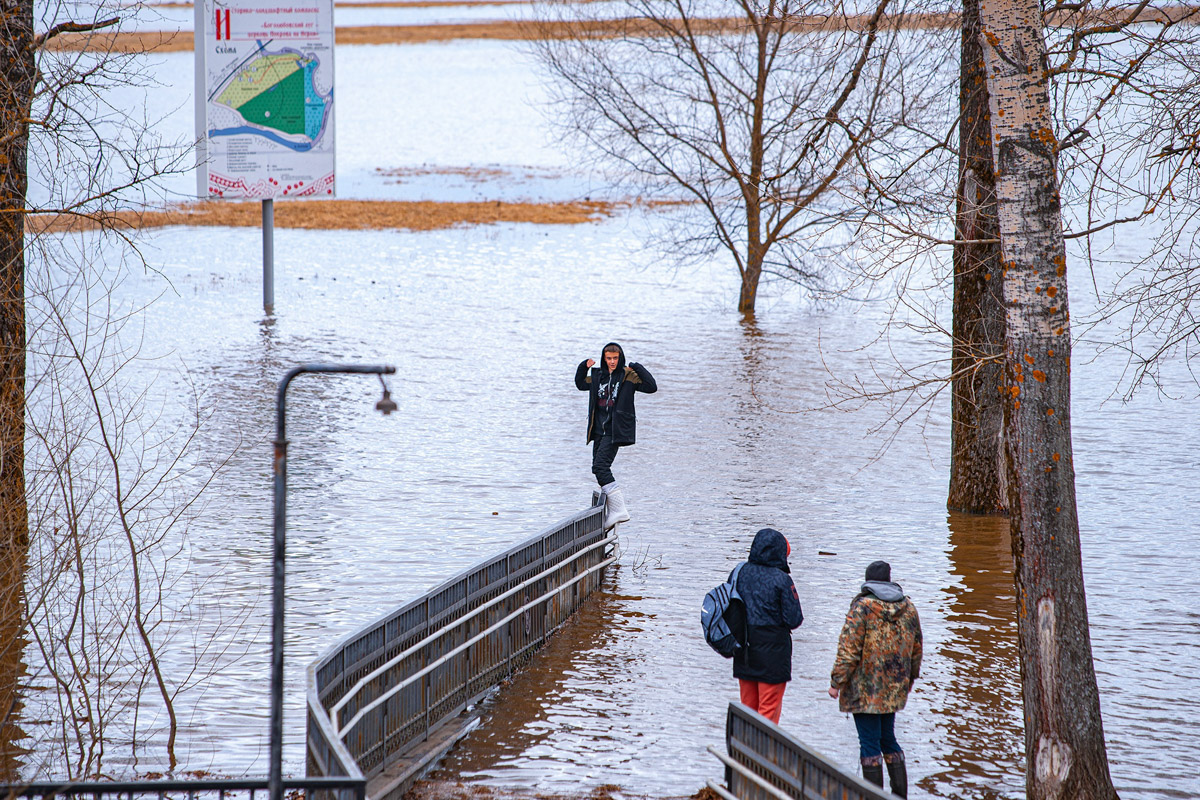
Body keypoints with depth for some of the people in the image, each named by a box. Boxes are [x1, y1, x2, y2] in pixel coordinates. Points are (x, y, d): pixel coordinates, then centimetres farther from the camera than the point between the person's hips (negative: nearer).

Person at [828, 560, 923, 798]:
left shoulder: (862, 607, -13)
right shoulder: (909, 609, 5)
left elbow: (849, 651, -16)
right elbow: (916, 651, 13)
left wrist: (837, 682, -9)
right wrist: (908, 679, 27)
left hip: (865, 690, -6)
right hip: (894, 689, 6)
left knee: (870, 742, -1)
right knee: (888, 738, 18)